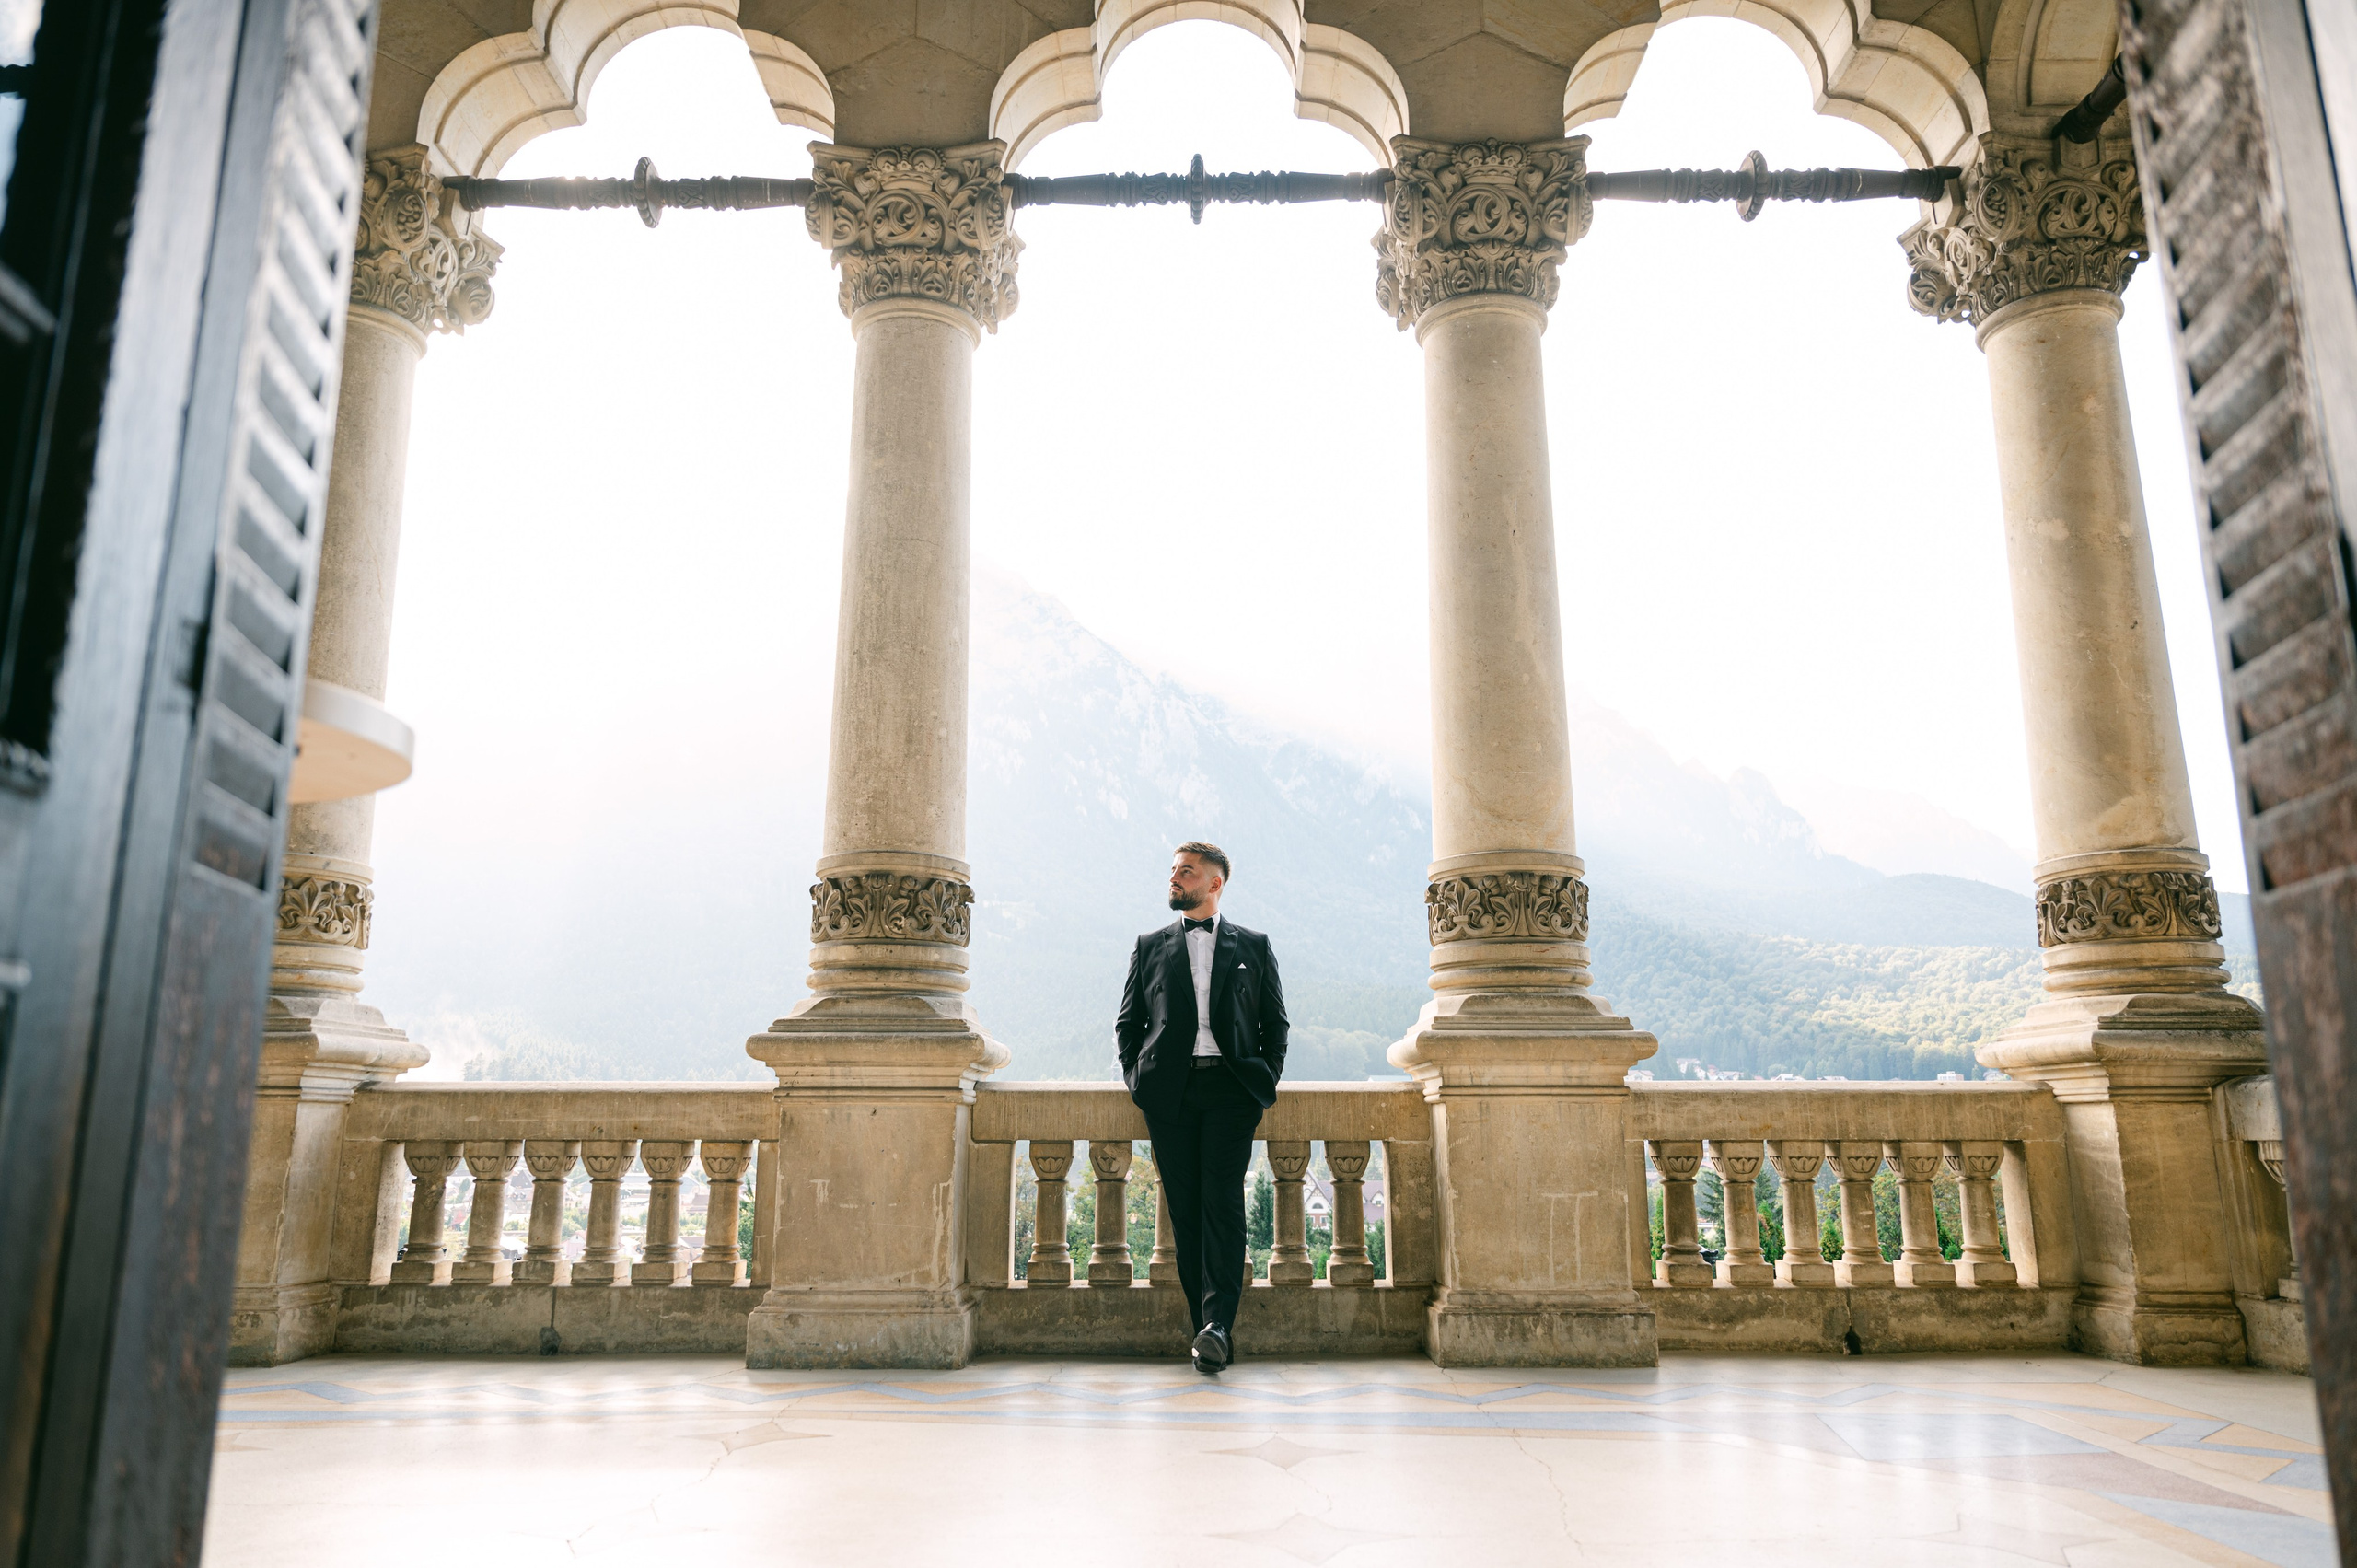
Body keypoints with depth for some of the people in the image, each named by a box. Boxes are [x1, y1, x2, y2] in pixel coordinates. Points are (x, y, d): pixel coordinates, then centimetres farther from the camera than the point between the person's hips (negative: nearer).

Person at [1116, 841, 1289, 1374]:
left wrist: (1266, 1079, 2)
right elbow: (1128, 1023, 16)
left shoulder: (1253, 946, 13)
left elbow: (1275, 1022, 14)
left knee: (1223, 1202, -14)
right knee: (1185, 1208, 0)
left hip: (1230, 1089, -2)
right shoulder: (1150, 946, 16)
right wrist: (1138, 1080, 4)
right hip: (1170, 1091, 2)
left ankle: (1218, 1323, -17)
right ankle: (1209, 1329, 5)